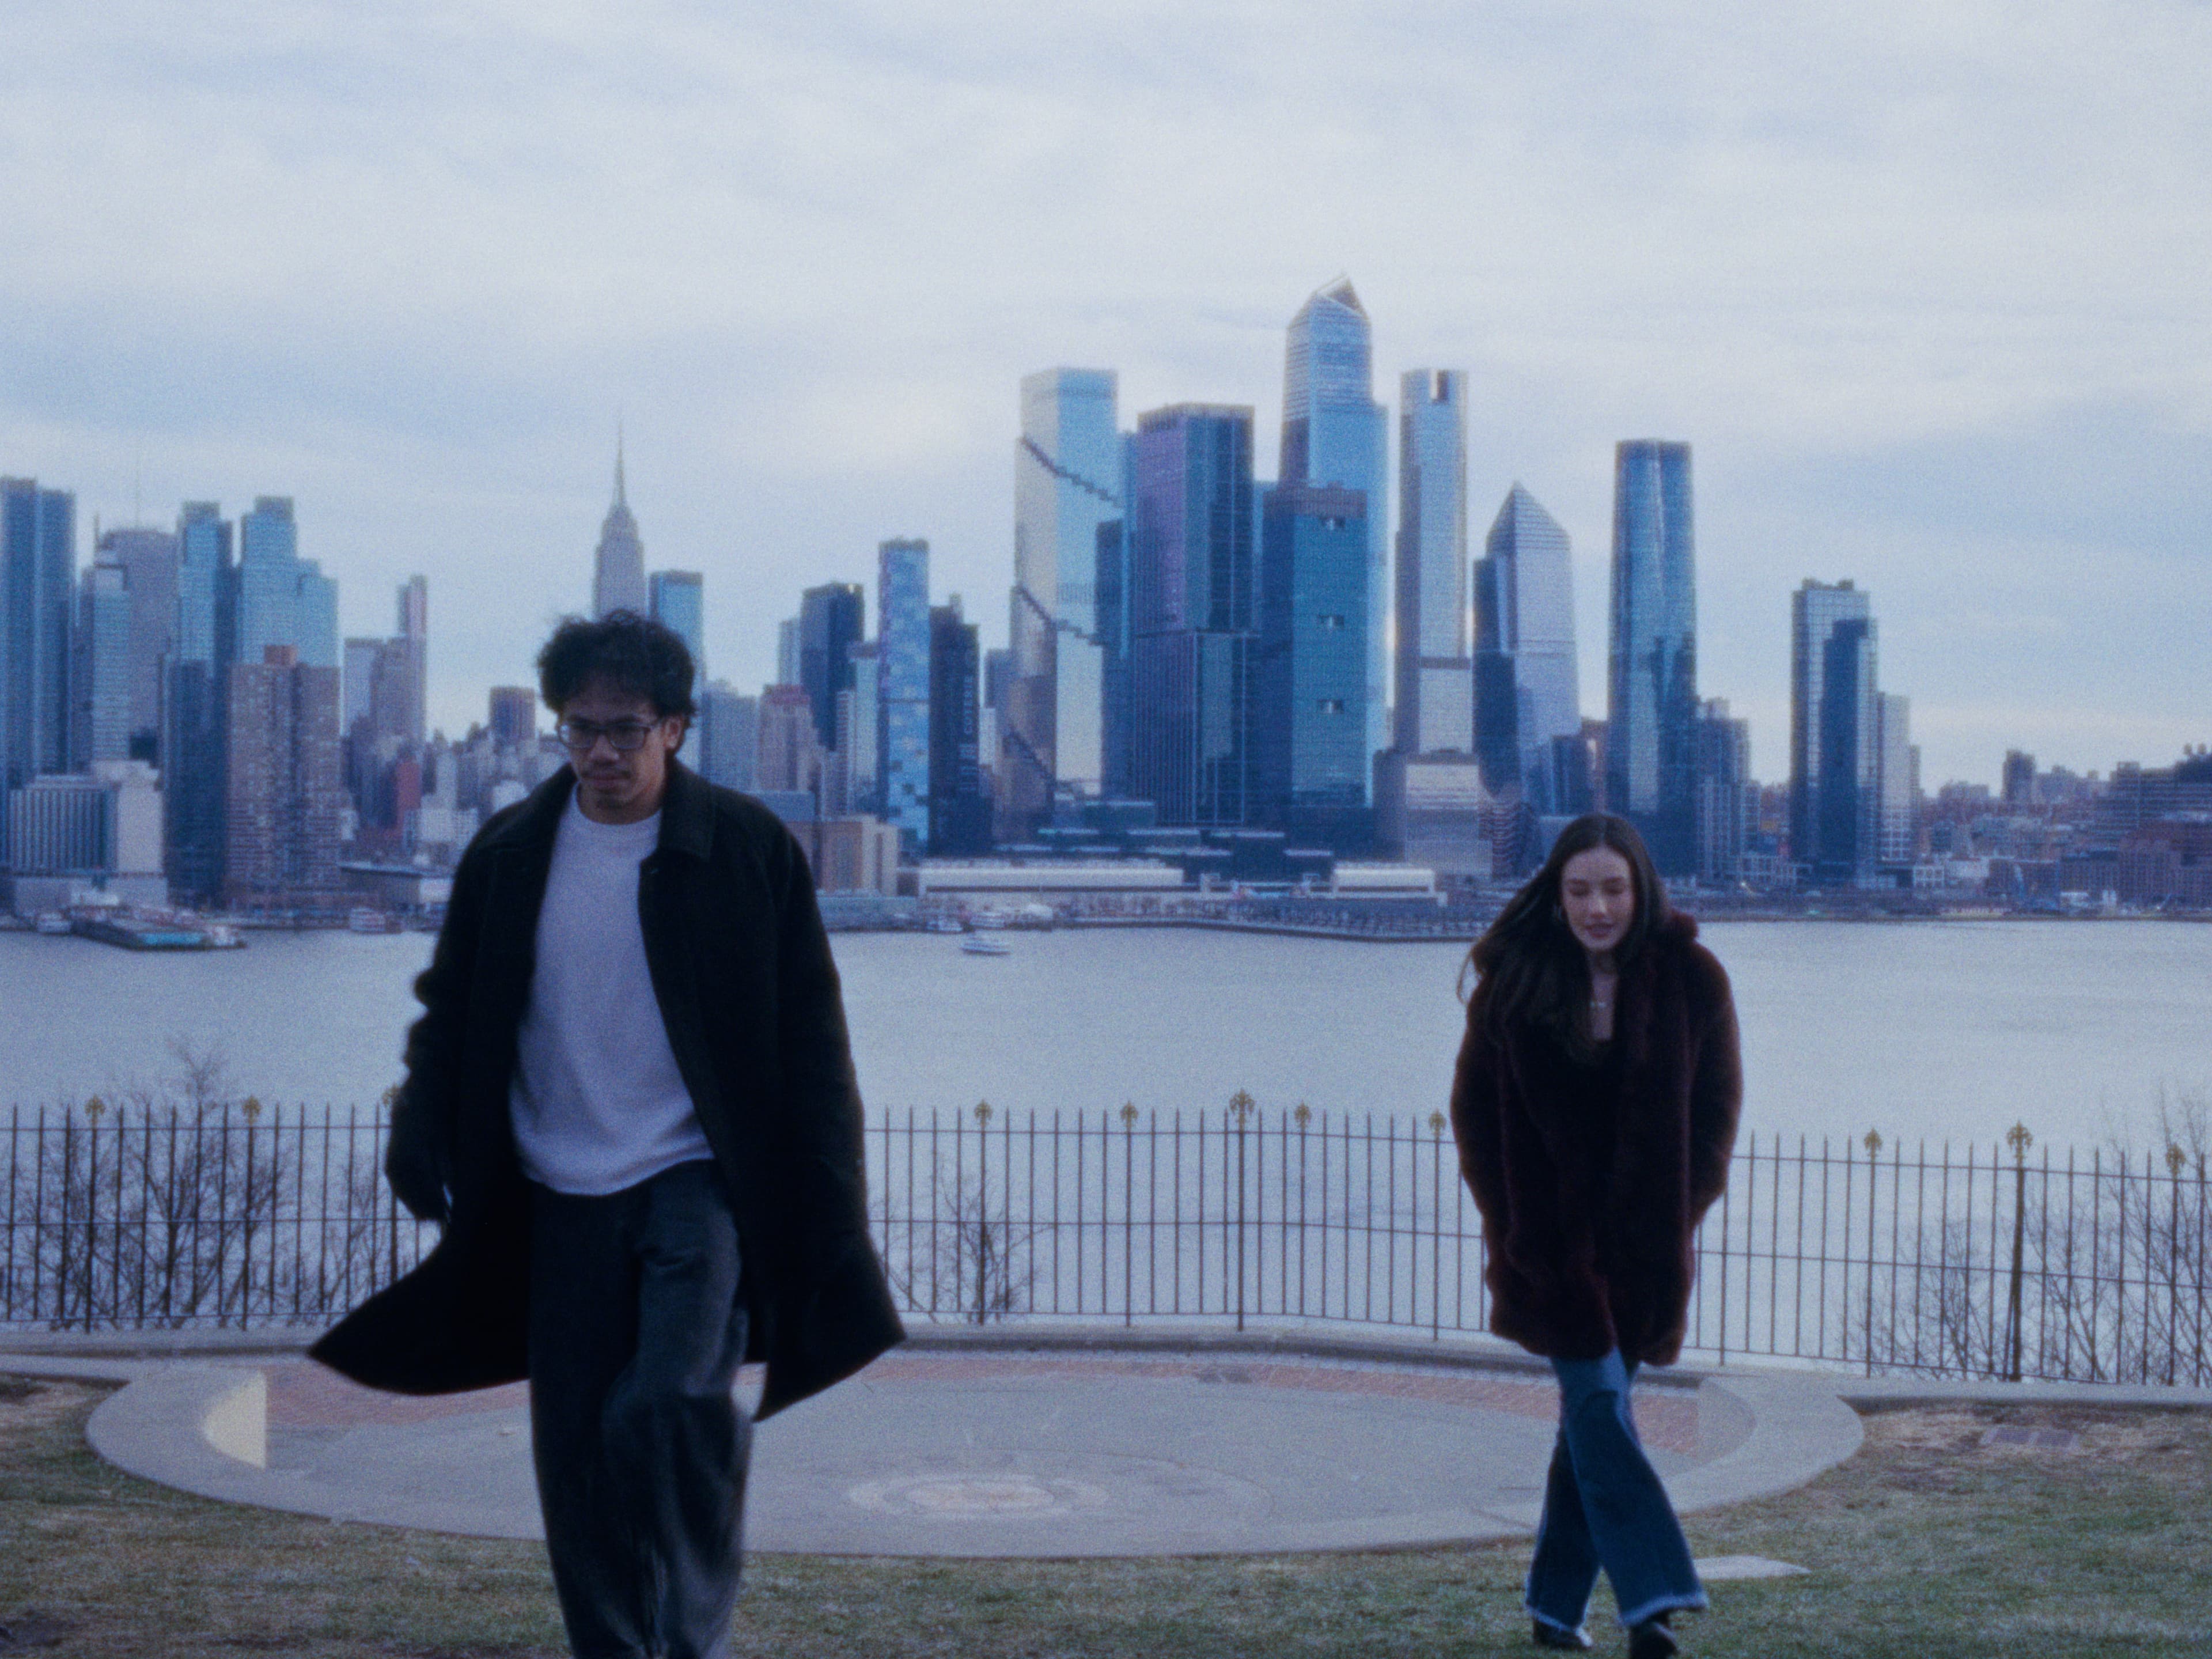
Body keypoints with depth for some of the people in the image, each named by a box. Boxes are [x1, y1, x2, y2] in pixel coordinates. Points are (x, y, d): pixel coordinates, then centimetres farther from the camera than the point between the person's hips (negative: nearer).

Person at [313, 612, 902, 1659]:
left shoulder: (749, 851, -2)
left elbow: (811, 1041, 1)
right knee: (575, 1448, 4)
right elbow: (449, 1016, 14)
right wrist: (422, 1138, -4)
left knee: (671, 1402, -21)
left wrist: (827, 1213, -4)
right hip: (563, 1201, 3)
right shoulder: (508, 856, 4)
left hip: (700, 1181, -3)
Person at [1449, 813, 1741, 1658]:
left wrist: (1679, 1211, -1)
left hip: (1644, 1239, 1)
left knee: (1591, 1410, 9)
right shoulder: (1514, 981, -5)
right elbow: (1474, 1105, 5)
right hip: (1547, 1233, -1)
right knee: (1598, 1404, -12)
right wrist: (1511, 1220, 0)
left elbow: (1719, 1100, 5)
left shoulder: (1692, 979, -4)